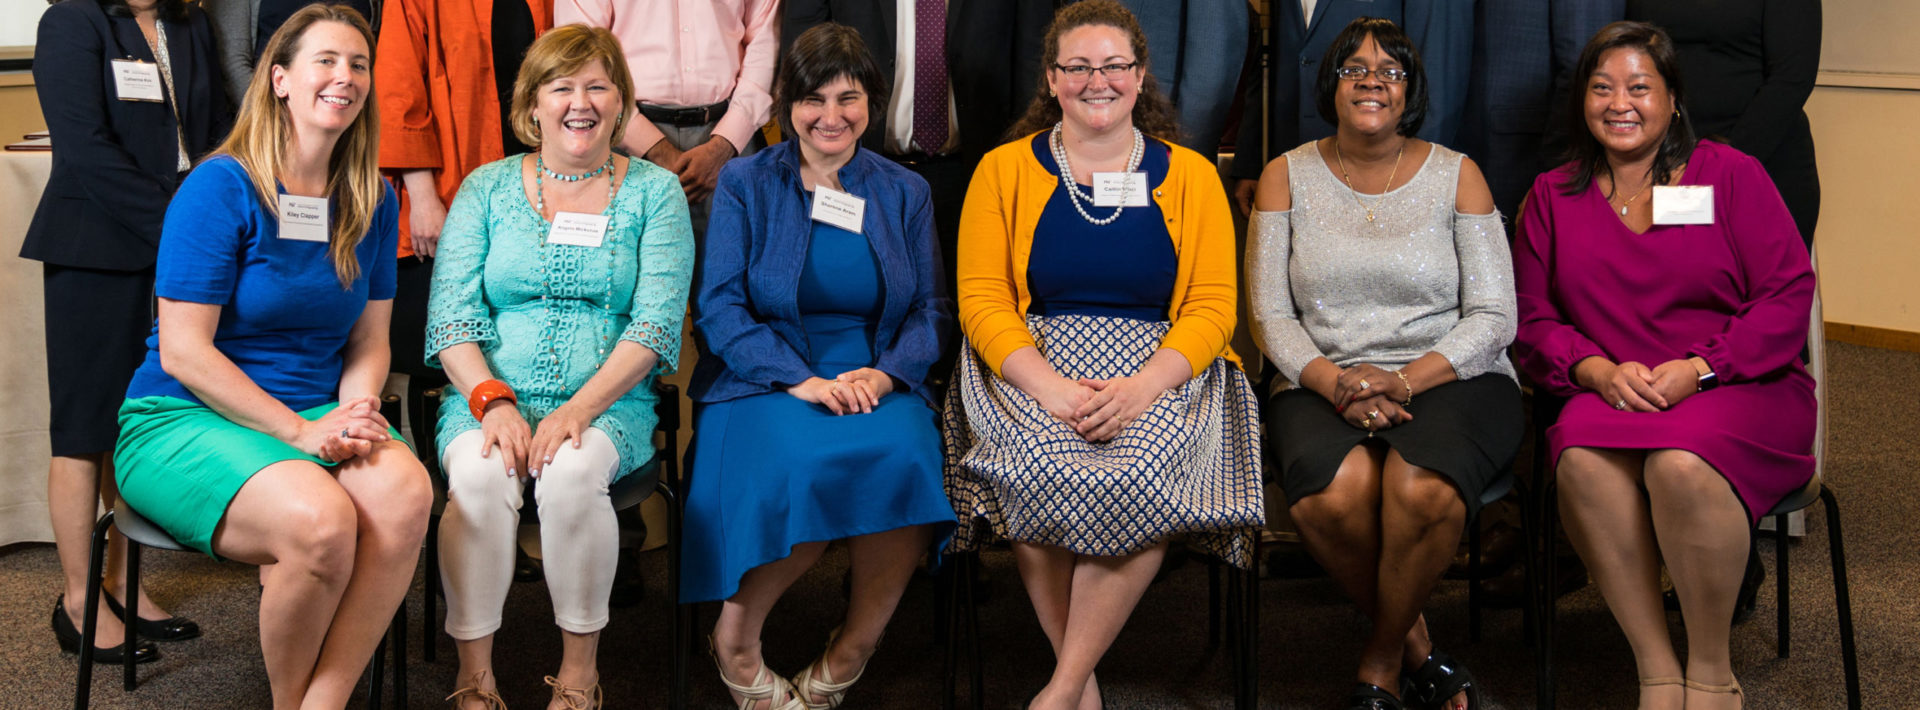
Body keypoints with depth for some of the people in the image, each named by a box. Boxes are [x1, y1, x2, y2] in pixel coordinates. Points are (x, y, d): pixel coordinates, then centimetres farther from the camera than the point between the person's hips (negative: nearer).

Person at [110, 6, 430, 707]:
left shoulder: (371, 201, 9)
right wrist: (302, 432, -19)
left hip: (318, 413, 5)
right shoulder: (222, 186, -9)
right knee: (321, 519, -34)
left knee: (406, 492, -30)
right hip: (180, 419, -5)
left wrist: (356, 414, -10)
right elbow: (182, 351, -13)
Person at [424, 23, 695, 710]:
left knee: (571, 472, -34)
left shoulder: (654, 191, 7)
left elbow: (656, 321, -3)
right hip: (489, 397, 1)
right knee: (479, 477, -32)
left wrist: (582, 407, -16)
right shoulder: (487, 188, 11)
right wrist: (492, 401, -14)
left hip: (608, 403, -1)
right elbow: (452, 312, 3)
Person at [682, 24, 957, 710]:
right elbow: (719, 305, -2)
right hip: (764, 381, -2)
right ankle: (737, 634, -10)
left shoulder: (905, 192, 15)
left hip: (879, 383, 2)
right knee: (806, 466, -35)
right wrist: (799, 379, -17)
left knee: (903, 460, -32)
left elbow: (932, 310, 11)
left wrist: (886, 372, -11)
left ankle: (852, 651, -12)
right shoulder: (745, 183, 7)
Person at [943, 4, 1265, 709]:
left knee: (1143, 478, -32)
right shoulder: (1005, 169, 10)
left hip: (1161, 371, 0)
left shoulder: (1190, 176, 10)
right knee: (1036, 473, -33)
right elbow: (982, 301, 1)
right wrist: (1049, 385, -17)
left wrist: (1141, 387, -17)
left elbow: (1212, 307, 2)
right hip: (1030, 368, 0)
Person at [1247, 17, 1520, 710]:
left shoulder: (1456, 174, 6)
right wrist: (1336, 384, -16)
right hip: (1323, 383, 1)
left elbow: (1494, 318, 1)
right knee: (1330, 495, -34)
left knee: (1424, 489, -35)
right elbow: (1271, 315, 4)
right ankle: (1416, 643, -4)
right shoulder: (1288, 176, 9)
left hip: (1451, 380, -1)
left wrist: (1402, 380, -15)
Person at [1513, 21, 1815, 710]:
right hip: (1610, 394, 2)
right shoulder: (1553, 196, 14)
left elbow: (1788, 294, -1)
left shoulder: (1730, 174, 5)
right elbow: (1532, 318, 11)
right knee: (1581, 459, -33)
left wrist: (1700, 368, -14)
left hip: (1741, 391, -2)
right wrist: (1597, 369, -10)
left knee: (1683, 463, -36)